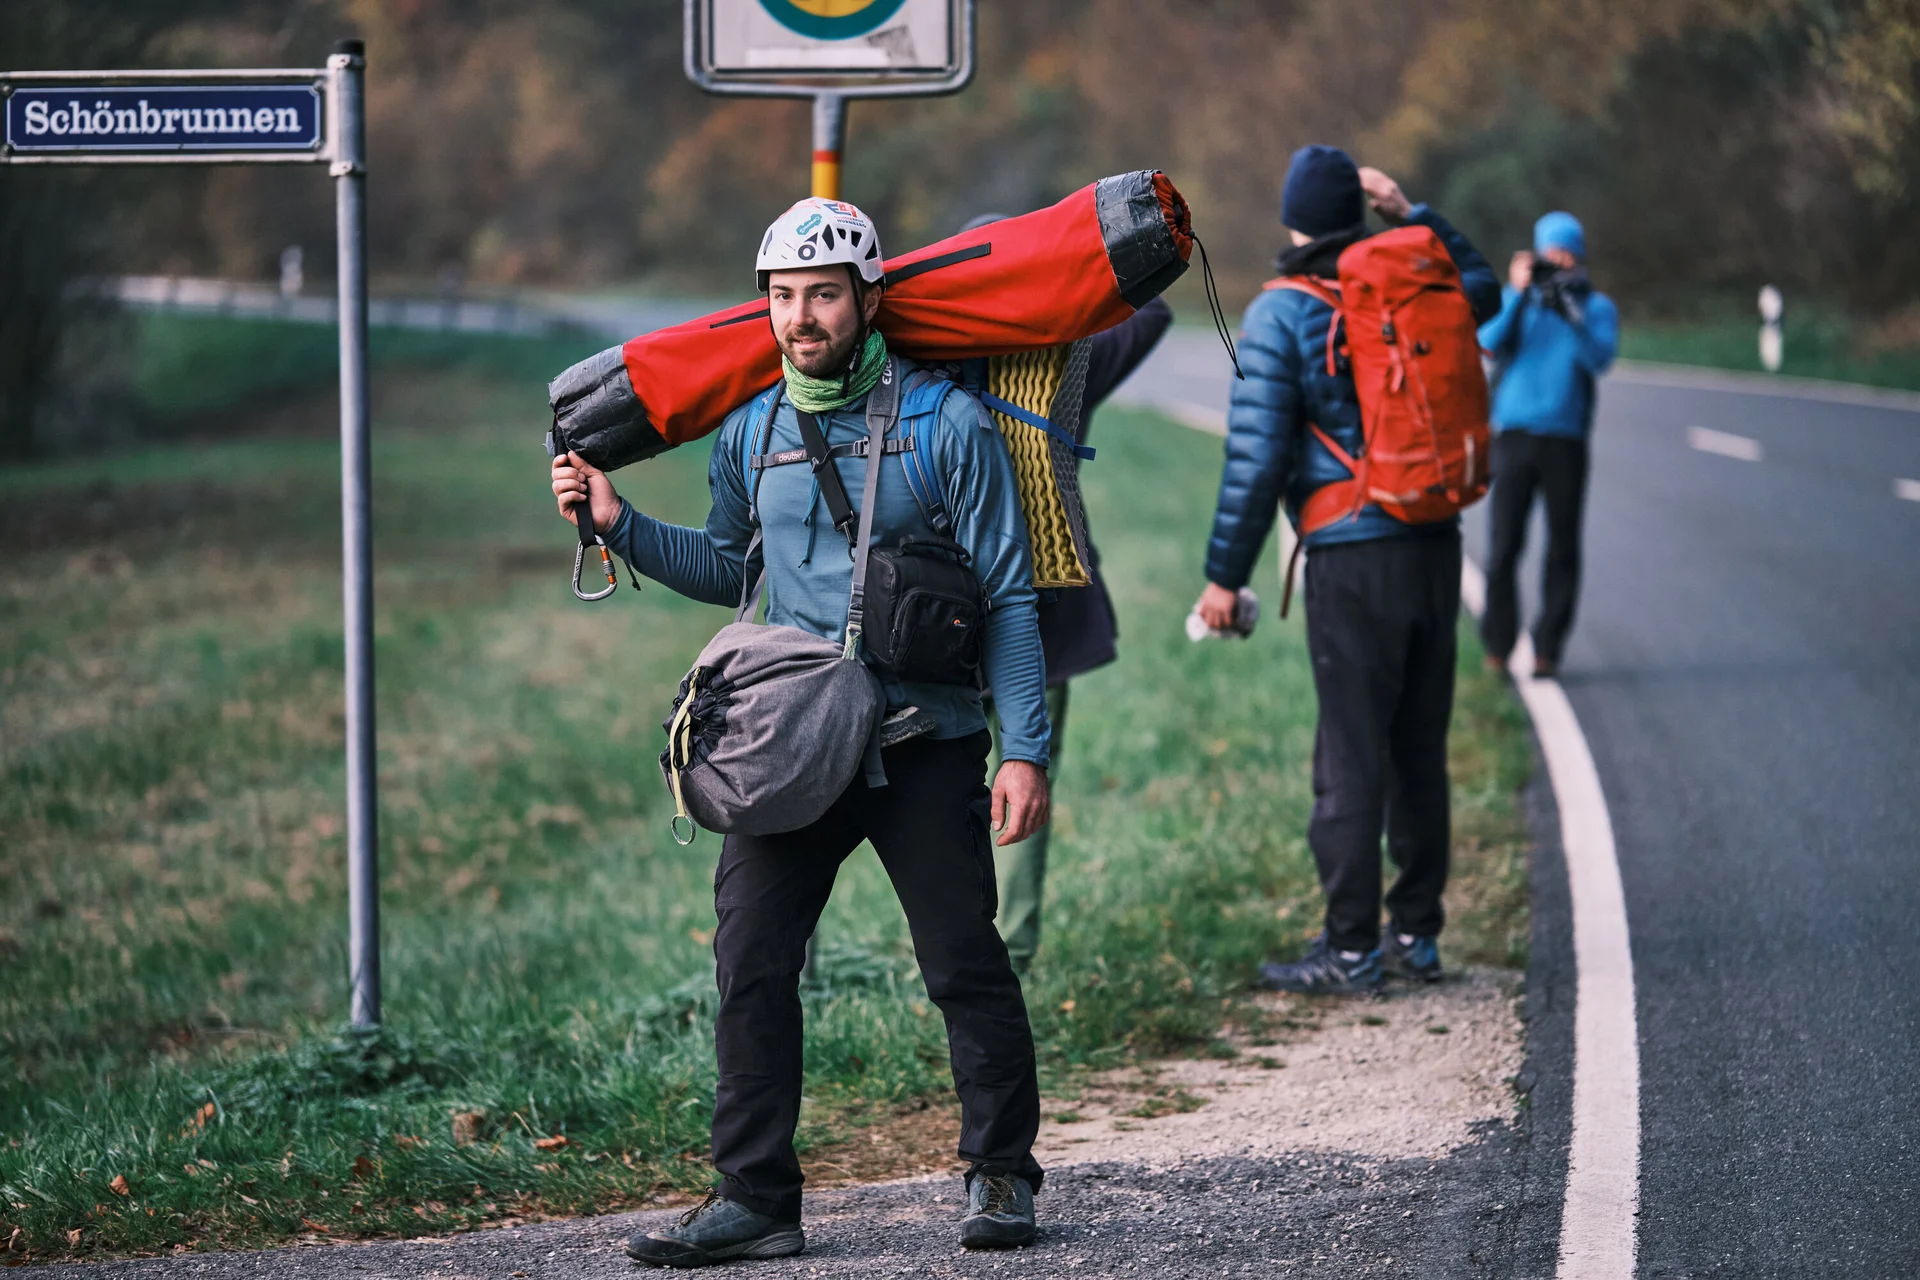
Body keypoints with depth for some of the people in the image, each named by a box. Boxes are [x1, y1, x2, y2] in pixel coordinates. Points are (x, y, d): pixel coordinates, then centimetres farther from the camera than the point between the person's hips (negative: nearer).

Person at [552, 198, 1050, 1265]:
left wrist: (1025, 750, -11)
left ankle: (1003, 1176, 17)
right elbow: (729, 571, 23)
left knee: (965, 966, 1)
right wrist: (618, 524, 8)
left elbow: (1008, 599, -5)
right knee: (752, 965, -2)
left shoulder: (947, 424, -5)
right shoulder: (750, 434, 8)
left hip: (925, 746, -4)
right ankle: (756, 1197, 5)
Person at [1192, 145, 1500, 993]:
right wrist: (1410, 214, 27)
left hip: (1354, 562, -6)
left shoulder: (1280, 316, -8)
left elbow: (1256, 455, -11)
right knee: (1419, 752, 11)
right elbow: (1480, 287, 33)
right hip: (1435, 546, 6)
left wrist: (1224, 574, -6)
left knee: (1351, 759, -4)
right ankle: (1417, 936, 16)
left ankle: (1350, 948, -3)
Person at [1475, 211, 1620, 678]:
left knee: (1563, 548, 0)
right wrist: (1520, 295, -17)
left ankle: (1547, 649, 6)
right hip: (1514, 434, 0)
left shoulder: (1597, 307, 9)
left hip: (1566, 441, 0)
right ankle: (1497, 645, 6)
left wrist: (1571, 313, -22)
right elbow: (1489, 344, -8)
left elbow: (1600, 358, -9)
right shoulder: (1512, 299, 9)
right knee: (1504, 545, -4)